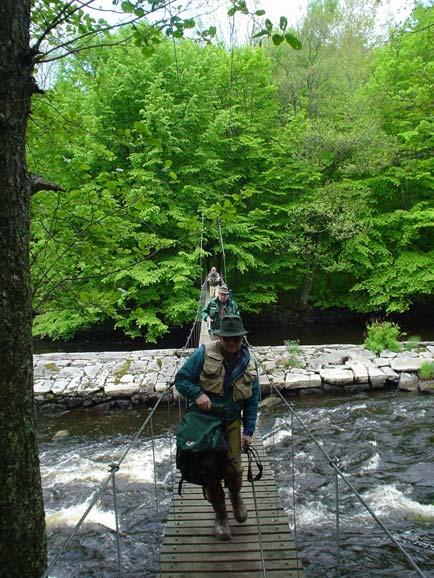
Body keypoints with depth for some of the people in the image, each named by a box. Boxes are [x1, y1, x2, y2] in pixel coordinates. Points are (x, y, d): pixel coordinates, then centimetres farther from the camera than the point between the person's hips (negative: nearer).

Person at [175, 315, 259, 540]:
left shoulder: (249, 365, -1)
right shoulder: (204, 354, -13)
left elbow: (252, 402, 5)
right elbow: (180, 379, -8)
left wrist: (248, 431, -1)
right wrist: (197, 394, -25)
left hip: (231, 423, 2)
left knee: (233, 468, -3)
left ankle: (235, 497, 34)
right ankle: (220, 514, 29)